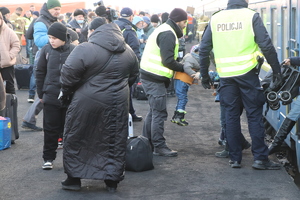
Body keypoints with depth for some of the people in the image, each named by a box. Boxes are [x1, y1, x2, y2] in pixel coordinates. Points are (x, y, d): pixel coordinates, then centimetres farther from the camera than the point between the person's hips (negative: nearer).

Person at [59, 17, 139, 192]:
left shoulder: (85, 49, -14)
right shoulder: (128, 52, 6)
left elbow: (69, 73, -15)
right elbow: (134, 75, 17)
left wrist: (65, 92, 1)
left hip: (87, 102, -4)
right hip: (118, 104, 4)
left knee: (76, 139, 12)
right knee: (115, 141, 15)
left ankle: (74, 178, 18)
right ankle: (113, 180, 20)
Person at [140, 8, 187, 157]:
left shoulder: (163, 30, 18)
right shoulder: (168, 34, -15)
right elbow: (167, 61, -21)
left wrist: (181, 67, 8)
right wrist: (183, 68, -8)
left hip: (150, 77, 11)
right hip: (155, 79, -11)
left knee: (154, 111, 17)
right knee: (160, 113, -7)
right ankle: (159, 146, -3)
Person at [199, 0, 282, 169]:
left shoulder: (215, 19, 8)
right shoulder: (251, 16, -3)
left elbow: (204, 49, 9)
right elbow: (266, 45, -9)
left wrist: (204, 75, 17)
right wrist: (277, 70, -2)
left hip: (226, 76, 3)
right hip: (247, 73, -3)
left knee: (231, 115, 10)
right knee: (255, 115, 3)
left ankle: (235, 158, 13)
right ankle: (260, 158, 3)